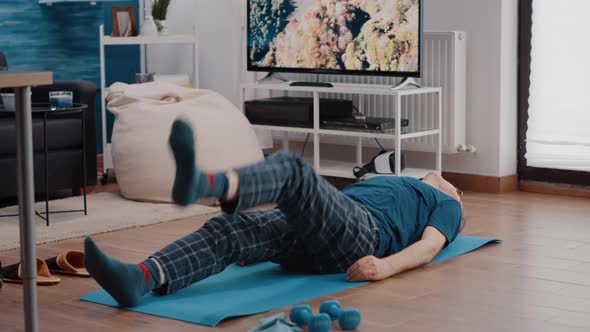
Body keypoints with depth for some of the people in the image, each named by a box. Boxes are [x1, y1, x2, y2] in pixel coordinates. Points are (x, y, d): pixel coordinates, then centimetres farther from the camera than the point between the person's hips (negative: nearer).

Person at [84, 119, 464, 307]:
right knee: (229, 228, -24)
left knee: (291, 168, -32)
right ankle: (140, 279, -49)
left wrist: (386, 266, -18)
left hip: (361, 235, -6)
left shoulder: (446, 207, 29)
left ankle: (202, 184, -63)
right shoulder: (383, 183, 45)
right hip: (310, 235, 6)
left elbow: (430, 245, 5)